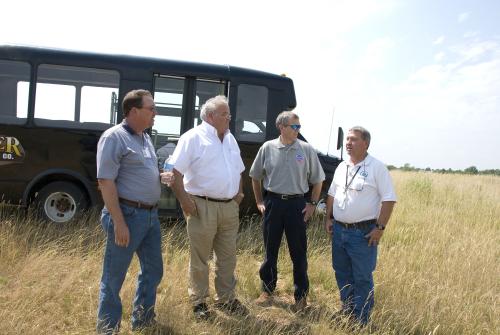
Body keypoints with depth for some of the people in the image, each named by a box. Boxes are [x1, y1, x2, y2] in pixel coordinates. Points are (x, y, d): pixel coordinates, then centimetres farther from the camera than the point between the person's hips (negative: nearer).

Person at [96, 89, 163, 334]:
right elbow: (106, 181, -18)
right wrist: (119, 222, -22)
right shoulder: (114, 137, -12)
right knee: (113, 277, 6)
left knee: (153, 270, 17)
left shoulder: (145, 138, 14)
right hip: (128, 214, -9)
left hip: (150, 214, 9)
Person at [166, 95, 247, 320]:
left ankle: (225, 298, 29)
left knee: (227, 257, 14)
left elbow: (238, 171, 25)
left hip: (229, 207, 7)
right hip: (203, 207, -6)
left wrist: (239, 194, 14)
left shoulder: (230, 139, 15)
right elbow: (175, 171, -12)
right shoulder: (193, 137, -7)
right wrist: (184, 199, -16)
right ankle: (198, 301, 21)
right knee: (200, 258, 5)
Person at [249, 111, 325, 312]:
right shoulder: (268, 148, 0)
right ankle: (267, 290, 29)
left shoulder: (306, 149, -1)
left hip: (297, 203, -1)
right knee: (270, 249, 12)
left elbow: (318, 180, 7)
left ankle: (301, 296, 20)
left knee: (299, 252, 6)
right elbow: (255, 176, 10)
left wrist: (313, 204, 1)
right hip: (273, 203, 1)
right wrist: (259, 201, 6)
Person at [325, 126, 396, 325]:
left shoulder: (377, 167, -10)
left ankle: (360, 321, 18)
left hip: (363, 233, -6)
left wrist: (380, 228, -15)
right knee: (342, 273, 17)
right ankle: (346, 311, 34)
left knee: (363, 277, 3)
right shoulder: (342, 167, 10)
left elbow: (389, 199, -11)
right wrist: (328, 218, 10)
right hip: (339, 230, 7)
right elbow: (332, 194, 19)